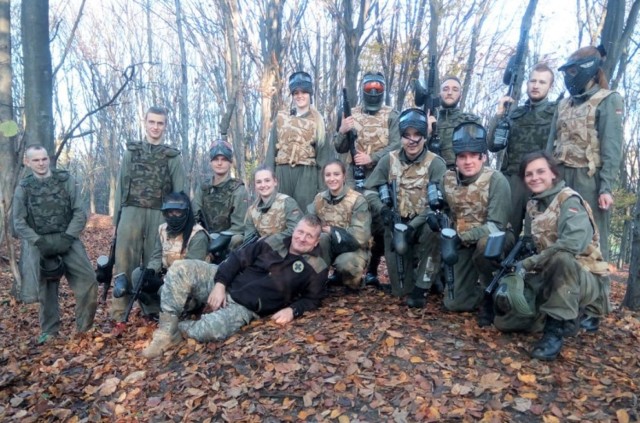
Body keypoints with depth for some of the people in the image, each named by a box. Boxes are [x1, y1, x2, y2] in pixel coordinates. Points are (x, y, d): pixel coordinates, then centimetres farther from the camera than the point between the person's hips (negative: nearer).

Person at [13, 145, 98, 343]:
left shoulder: (66, 180, 1)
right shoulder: (23, 188, 4)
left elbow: (80, 213, -3)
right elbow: (19, 223, 1)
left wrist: (66, 238, -13)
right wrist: (39, 241, -12)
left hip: (68, 240, -1)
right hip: (43, 244, 1)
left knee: (88, 280, -14)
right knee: (47, 288, 7)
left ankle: (84, 327, 0)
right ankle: (49, 330, 22)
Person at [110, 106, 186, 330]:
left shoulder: (173, 157, 10)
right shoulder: (131, 152, 15)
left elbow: (181, 193, 6)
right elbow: (121, 187, 13)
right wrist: (117, 218, 7)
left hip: (159, 215, -1)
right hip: (132, 212, 1)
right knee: (124, 264, -5)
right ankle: (119, 317, -2)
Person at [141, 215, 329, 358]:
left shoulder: (315, 268, -1)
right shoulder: (275, 241, 7)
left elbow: (312, 299, 3)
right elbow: (238, 258, 5)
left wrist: (292, 310, -17)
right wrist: (220, 284, -8)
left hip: (245, 306, -4)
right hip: (224, 284, 4)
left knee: (210, 330, -34)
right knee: (180, 268, -17)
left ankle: (179, 329, 0)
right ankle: (167, 330, -12)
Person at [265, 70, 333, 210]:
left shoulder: (317, 121, 8)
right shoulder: (281, 117, 12)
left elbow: (323, 151, 6)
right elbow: (272, 147, 10)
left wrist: (323, 183, -1)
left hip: (307, 172, -2)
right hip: (282, 171, 2)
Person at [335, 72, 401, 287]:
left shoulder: (392, 116, 6)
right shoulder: (351, 115, 13)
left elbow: (397, 145, -7)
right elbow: (340, 148, 11)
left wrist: (371, 157, -18)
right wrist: (342, 131, -10)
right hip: (354, 176, 2)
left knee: (380, 223, -2)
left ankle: (372, 269, 12)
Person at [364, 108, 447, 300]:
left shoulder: (435, 163, -8)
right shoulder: (389, 160, 1)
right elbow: (369, 190, 2)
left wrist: (414, 224, -27)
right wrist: (382, 209, -18)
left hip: (422, 225, -2)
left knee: (432, 230, -39)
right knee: (401, 290, -4)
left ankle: (421, 287, -20)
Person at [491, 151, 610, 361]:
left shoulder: (569, 200, -14)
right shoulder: (533, 205, 8)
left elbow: (573, 243, -32)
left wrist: (528, 264, -28)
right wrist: (510, 279, -7)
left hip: (586, 279, -8)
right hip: (548, 279, 8)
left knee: (561, 258, -41)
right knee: (504, 320, -4)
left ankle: (556, 328, -27)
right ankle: (576, 314, 13)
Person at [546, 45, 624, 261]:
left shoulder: (608, 101, 1)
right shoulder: (564, 105, 18)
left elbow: (612, 148, -8)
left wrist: (606, 187, -15)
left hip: (589, 178, -6)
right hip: (560, 176, 6)